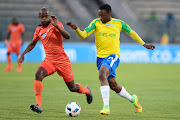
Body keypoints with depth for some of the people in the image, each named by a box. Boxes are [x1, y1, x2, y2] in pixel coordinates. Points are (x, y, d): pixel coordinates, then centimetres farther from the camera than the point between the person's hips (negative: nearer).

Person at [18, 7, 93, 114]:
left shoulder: (56, 24, -8)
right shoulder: (39, 30, 8)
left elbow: (67, 36, -25)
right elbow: (33, 44, 25)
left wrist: (56, 25, -36)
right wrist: (23, 54, 13)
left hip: (62, 60, -4)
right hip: (49, 60, 4)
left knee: (72, 88, 5)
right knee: (38, 74, -28)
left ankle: (87, 91, 42)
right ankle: (38, 106, -30)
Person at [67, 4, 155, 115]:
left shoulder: (119, 23, 2)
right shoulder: (96, 23, 3)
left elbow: (131, 32, 19)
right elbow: (83, 35, -6)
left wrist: (144, 44, 22)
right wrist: (76, 28, -27)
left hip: (113, 56, -4)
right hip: (100, 56, 4)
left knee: (102, 75, -31)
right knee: (113, 85, 10)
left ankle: (106, 107, -32)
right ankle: (133, 99, 36)